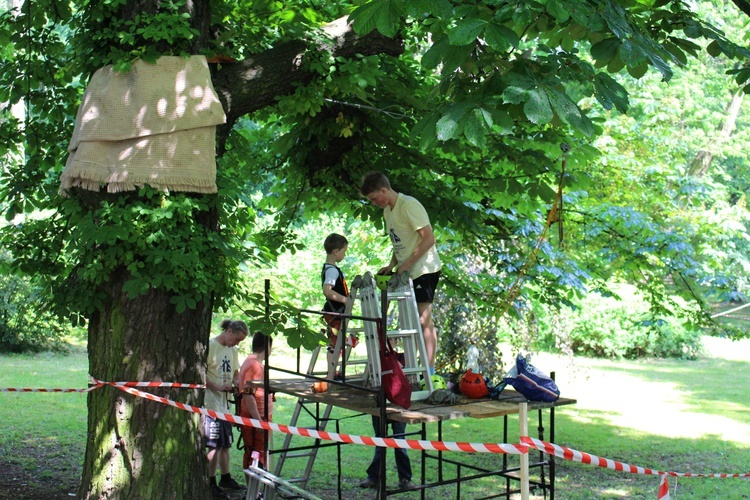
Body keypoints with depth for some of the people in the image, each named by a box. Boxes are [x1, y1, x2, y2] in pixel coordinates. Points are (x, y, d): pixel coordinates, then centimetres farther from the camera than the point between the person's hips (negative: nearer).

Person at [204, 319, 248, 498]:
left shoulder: (233, 351, 13)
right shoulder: (210, 346, -13)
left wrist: (238, 385, 0)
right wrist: (218, 387, -24)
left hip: (225, 403, 8)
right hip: (210, 403, -8)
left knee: (225, 443, 16)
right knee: (214, 445, -6)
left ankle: (225, 478, 28)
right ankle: (211, 485, 1)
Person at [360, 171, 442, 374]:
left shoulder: (409, 206, -16)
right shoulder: (388, 211, 13)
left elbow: (429, 239, -20)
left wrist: (406, 264, -19)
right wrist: (392, 265, 6)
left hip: (424, 270, -9)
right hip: (408, 272, 9)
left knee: (423, 319, -9)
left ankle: (430, 370, -7)